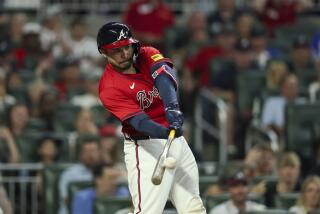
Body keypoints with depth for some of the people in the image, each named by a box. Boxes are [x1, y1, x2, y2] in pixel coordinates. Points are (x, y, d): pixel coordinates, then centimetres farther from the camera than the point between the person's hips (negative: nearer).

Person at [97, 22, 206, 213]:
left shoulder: (148, 55, 0)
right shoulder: (109, 88, -15)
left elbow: (164, 74, -21)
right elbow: (139, 120, -26)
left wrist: (172, 106, -41)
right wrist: (165, 132, -46)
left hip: (177, 140, 6)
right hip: (147, 148, -6)